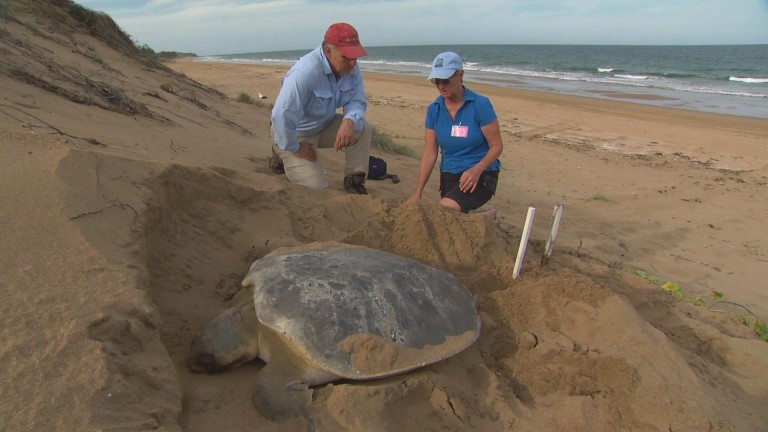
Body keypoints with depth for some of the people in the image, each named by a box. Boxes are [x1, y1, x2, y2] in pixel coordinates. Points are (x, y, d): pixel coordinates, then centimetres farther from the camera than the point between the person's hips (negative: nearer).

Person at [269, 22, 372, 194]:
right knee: (317, 188, -12)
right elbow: (282, 116, -34)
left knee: (362, 129, -17)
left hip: (323, 127, 7)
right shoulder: (305, 72, -34)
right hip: (294, 134, -6)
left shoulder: (351, 69, -11)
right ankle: (282, 156, 13)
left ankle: (354, 181, -2)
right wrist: (294, 148, -20)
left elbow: (357, 101, -9)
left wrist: (350, 121, -34)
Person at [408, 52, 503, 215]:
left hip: (481, 175, -5)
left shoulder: (480, 105, -13)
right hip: (449, 176, 5)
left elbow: (497, 146, -10)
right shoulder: (434, 109, -1)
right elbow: (430, 153, -2)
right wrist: (418, 193, -7)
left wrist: (477, 169, -28)